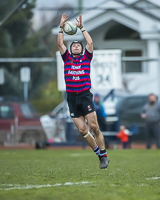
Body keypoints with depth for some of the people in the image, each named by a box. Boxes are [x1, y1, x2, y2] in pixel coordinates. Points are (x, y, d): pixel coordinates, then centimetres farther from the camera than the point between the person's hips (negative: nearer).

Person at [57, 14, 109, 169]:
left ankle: (104, 156, -4)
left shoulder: (86, 58, 10)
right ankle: (99, 153, 11)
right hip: (71, 97, 2)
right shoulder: (67, 59, 14)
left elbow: (90, 42, 1)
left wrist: (81, 27, 5)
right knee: (82, 130, -1)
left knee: (94, 127, -8)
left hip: (85, 96, -2)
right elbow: (60, 43, 8)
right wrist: (61, 27, 5)